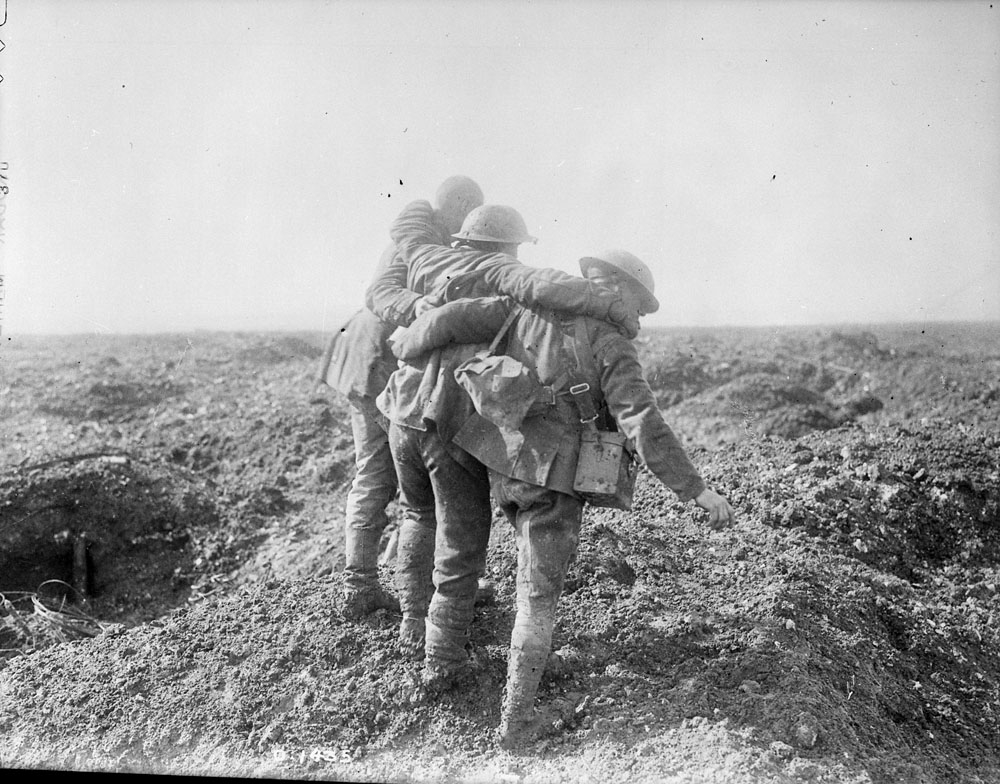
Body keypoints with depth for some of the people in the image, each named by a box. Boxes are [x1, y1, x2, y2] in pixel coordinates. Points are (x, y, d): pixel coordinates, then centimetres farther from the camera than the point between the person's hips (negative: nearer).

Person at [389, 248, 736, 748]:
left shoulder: (531, 308, 4)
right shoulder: (611, 347, -9)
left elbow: (454, 317, -3)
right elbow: (643, 425, -17)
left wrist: (406, 346, 14)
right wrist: (696, 490, -15)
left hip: (502, 465, 5)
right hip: (553, 479, -5)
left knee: (538, 570, 29)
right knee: (538, 592, 4)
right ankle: (516, 716, 8)